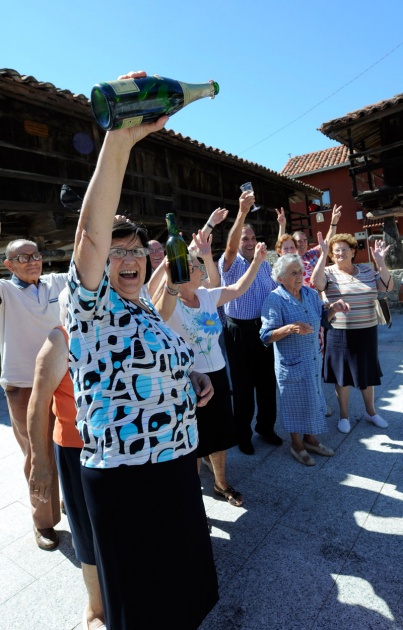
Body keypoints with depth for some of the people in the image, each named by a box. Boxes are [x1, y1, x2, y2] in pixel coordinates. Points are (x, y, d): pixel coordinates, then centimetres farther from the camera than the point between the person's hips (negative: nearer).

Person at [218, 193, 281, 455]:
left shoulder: (265, 265, 11)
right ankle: (243, 434, 23)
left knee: (267, 381, 14)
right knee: (243, 384, 7)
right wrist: (242, 212, -39)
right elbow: (230, 247, -27)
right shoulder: (231, 264, -6)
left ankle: (266, 426, 33)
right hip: (239, 331, -4)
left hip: (265, 329, 5)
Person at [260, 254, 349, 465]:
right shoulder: (275, 300, -18)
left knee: (313, 398, 19)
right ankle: (297, 445, 31)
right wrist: (290, 328, -33)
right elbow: (265, 336, -20)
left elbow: (321, 319, 14)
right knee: (296, 402, 8)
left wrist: (333, 308, -5)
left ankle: (310, 439, 40)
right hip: (292, 363, -6)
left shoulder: (311, 293, 2)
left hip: (313, 359, 7)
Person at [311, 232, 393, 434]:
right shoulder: (329, 273, -7)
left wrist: (380, 261, -11)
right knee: (342, 375, 9)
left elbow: (388, 286, -2)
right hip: (340, 333, -3)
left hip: (367, 331, 4)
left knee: (367, 372, 17)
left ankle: (370, 411, 37)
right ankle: (344, 415, 26)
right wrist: (323, 254, -29)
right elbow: (316, 283, -28)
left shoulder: (366, 270, 5)